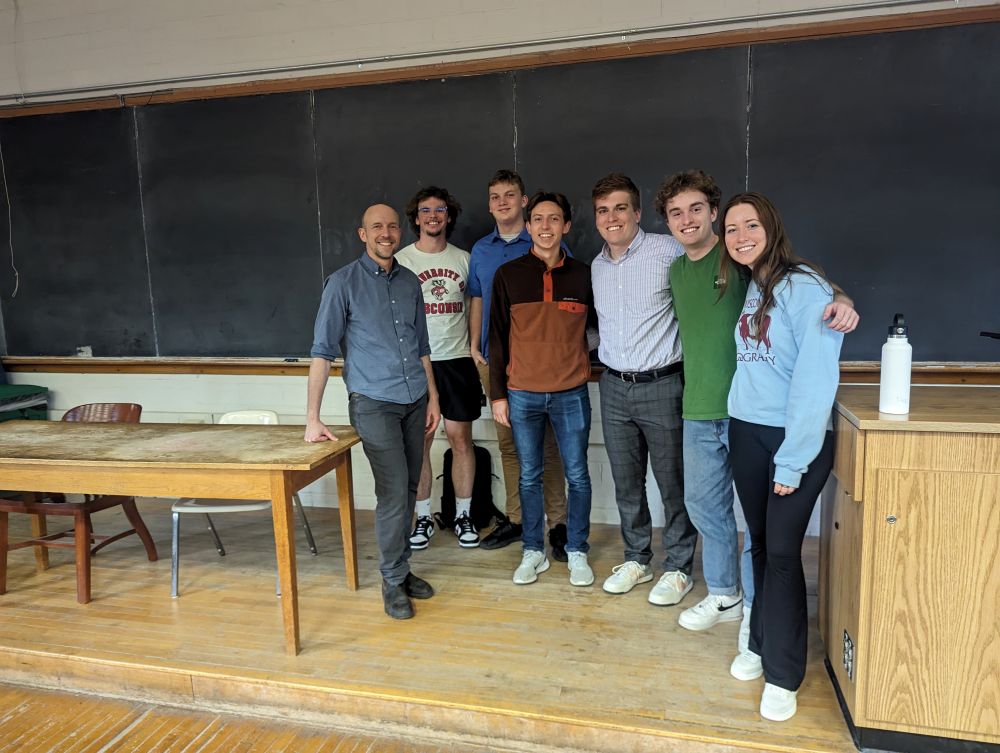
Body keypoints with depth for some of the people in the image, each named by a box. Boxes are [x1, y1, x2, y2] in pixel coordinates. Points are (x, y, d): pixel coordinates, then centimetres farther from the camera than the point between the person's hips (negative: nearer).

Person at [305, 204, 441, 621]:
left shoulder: (409, 282, 10)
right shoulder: (344, 282, -5)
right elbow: (323, 349, -9)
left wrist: (433, 397, 13)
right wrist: (312, 418, -15)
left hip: (415, 401, 5)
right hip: (373, 403, -5)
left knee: (408, 490, 11)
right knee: (393, 492, -6)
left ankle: (400, 568, 27)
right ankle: (393, 580, 11)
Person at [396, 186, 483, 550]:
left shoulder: (463, 259, 8)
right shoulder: (401, 260, 2)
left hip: (457, 360, 2)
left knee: (460, 438, 4)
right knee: (419, 441, 4)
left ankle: (463, 516, 18)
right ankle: (423, 517, 18)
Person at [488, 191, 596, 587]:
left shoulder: (582, 275, 1)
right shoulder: (508, 275, -1)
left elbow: (598, 324, 14)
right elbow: (497, 337, 1)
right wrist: (498, 394, 0)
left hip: (571, 394, 0)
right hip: (522, 395, 0)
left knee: (577, 475, 8)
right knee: (529, 477, 10)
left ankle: (577, 551, 25)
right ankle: (533, 551, 25)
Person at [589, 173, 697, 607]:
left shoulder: (668, 252, -10)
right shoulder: (596, 266, 10)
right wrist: (607, 357, 14)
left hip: (661, 387, -5)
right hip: (614, 388, 6)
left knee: (673, 484, 5)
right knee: (625, 482, 14)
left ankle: (678, 568, 22)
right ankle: (637, 559, 31)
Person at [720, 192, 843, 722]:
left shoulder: (804, 287, -13)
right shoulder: (745, 289, 10)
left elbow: (815, 379, -18)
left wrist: (793, 460, -18)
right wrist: (735, 432, 3)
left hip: (796, 440, -6)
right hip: (746, 434, 6)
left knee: (782, 551, -2)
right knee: (760, 544, 15)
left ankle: (783, 674, 13)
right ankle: (761, 643, 31)